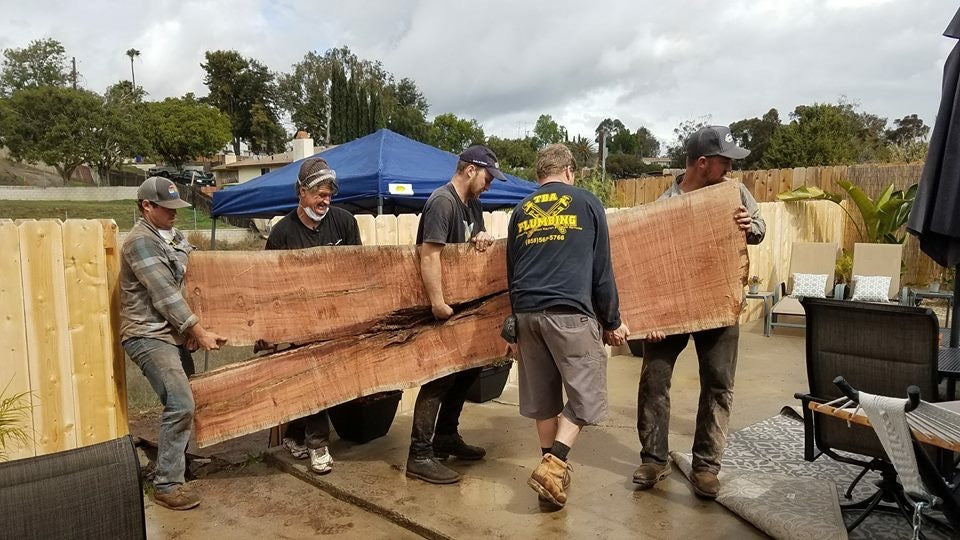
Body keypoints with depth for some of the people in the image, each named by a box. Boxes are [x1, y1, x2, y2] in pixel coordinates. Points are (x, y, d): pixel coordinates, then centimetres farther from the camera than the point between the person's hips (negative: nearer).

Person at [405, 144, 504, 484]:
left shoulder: (472, 203, 11)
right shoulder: (442, 201, -18)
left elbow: (474, 241, 21)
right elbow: (429, 254, -27)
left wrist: (483, 238, -3)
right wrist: (437, 302, -32)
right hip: (440, 306, -10)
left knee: (469, 365, 16)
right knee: (440, 375, -9)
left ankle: (446, 436, 29)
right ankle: (420, 456, 0)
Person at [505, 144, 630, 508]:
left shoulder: (520, 211, 17)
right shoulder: (586, 202, 6)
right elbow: (601, 269, 5)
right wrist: (612, 321, 12)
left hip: (527, 313, 5)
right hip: (569, 312, -5)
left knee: (542, 397, 14)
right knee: (585, 394, 5)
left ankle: (552, 468, 22)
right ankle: (553, 464, -7)